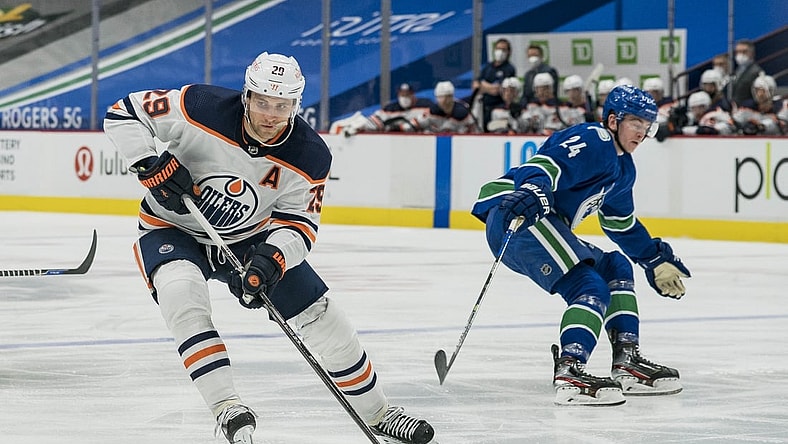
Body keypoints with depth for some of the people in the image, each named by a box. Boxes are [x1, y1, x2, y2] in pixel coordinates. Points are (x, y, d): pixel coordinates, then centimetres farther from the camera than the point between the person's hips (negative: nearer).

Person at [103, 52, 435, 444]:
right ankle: (225, 407, -34)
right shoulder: (201, 108, -28)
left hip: (250, 238, 3)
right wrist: (152, 166, -33)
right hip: (173, 231, -3)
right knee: (182, 292, -36)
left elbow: (299, 222, -14)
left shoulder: (309, 156, -20)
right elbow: (122, 114, -20)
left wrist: (271, 259, -34)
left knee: (322, 319, 0)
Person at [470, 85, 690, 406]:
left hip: (545, 224, 11)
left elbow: (623, 226, 37)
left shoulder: (623, 168, 24)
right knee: (590, 288, -22)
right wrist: (533, 192, -45)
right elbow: (548, 163, -26)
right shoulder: (592, 141, -8)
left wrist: (656, 261, 39)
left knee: (615, 268, 18)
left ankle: (627, 364, 15)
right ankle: (569, 372, -36)